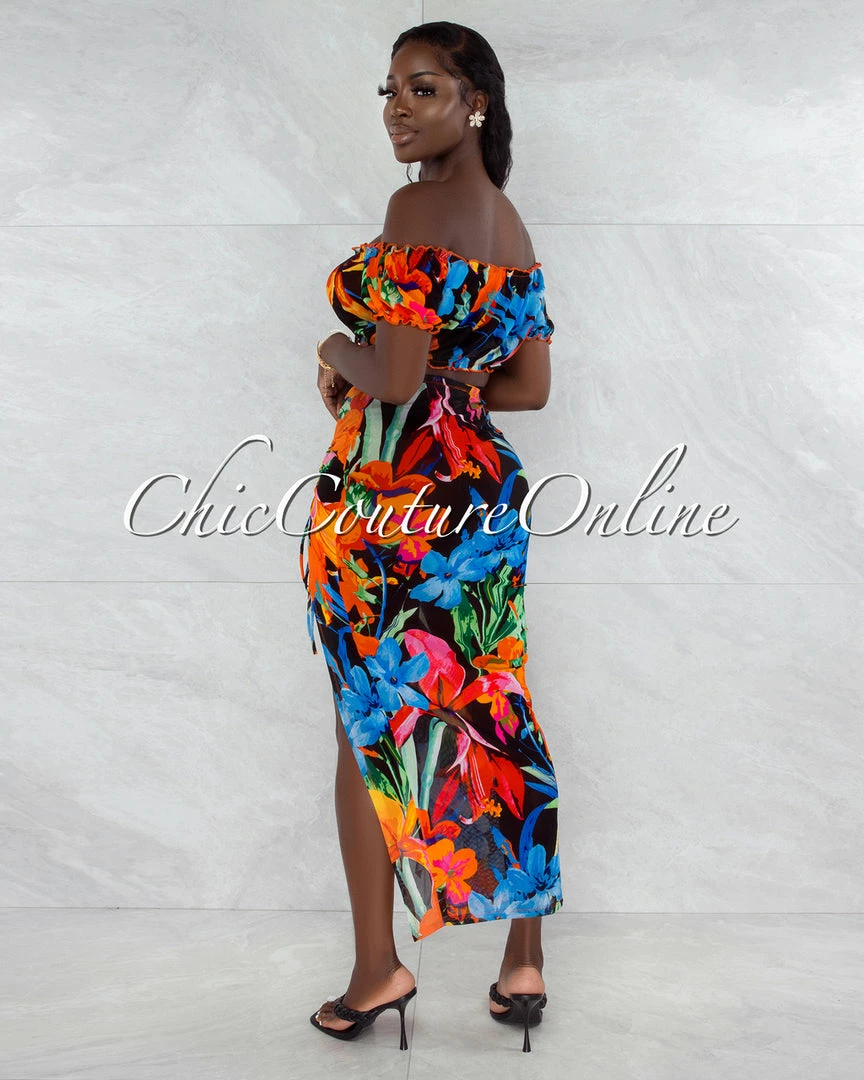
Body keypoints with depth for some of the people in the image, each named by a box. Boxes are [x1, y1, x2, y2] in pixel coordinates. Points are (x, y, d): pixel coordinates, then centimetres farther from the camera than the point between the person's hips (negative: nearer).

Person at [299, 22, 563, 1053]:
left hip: (388, 489, -8)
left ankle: (378, 967, 17)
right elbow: (531, 385, 16)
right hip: (480, 487, 8)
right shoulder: (511, 224, 13)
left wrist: (340, 358, 0)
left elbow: (393, 373, -20)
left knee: (370, 725, 5)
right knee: (495, 717, 10)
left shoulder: (416, 207, -12)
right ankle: (524, 960, 20)